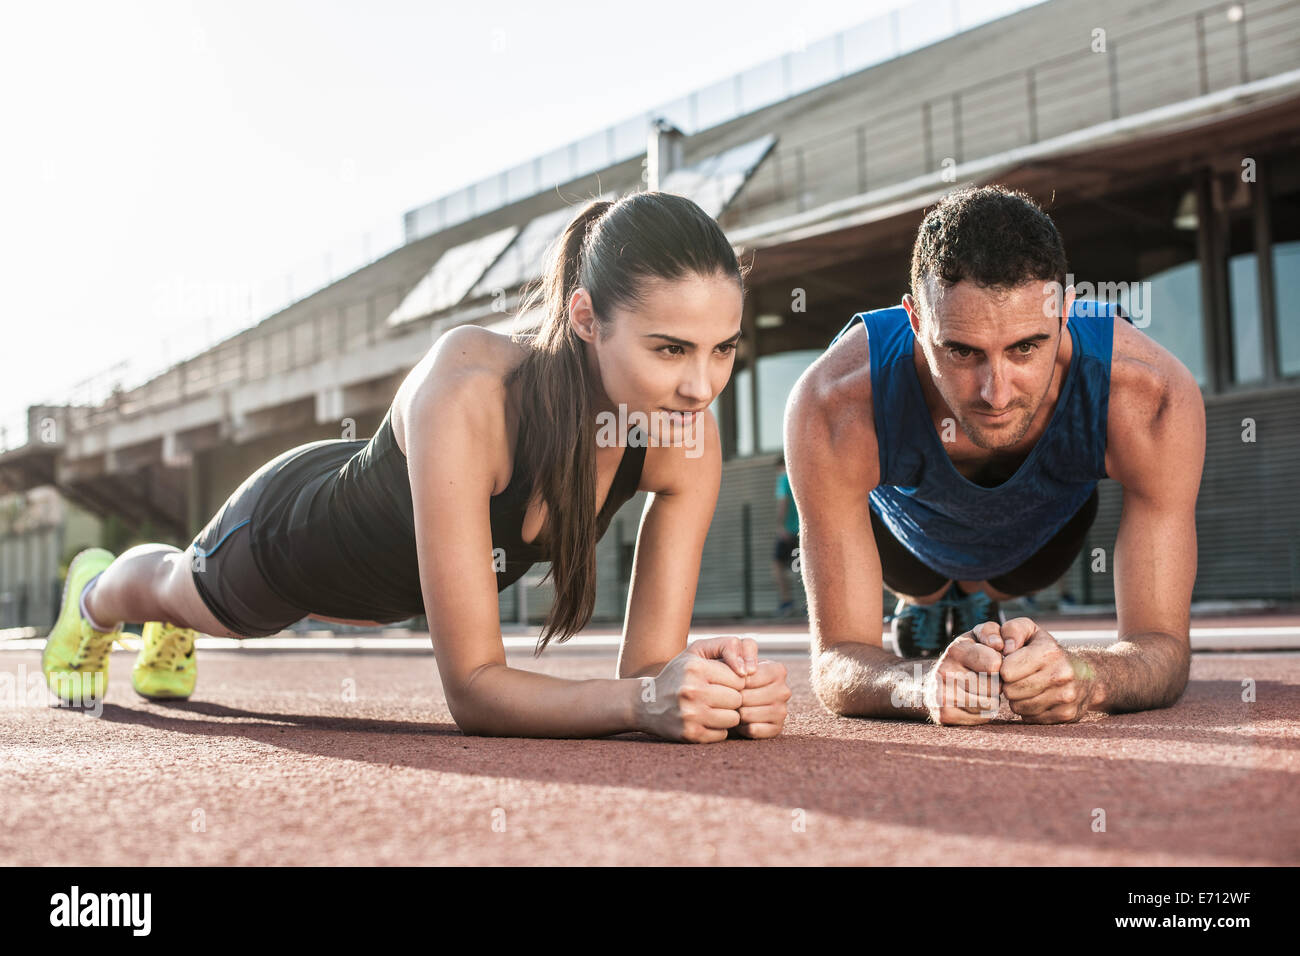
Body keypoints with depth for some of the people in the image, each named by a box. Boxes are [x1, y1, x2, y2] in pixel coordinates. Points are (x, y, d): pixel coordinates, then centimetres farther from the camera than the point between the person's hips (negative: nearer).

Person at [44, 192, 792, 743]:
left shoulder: (688, 442, -34)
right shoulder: (468, 394, -49)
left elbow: (649, 666, -30)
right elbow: (471, 687, -47)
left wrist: (725, 692, -51)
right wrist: (644, 701, -61)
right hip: (293, 523, -4)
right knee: (175, 588, 33)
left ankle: (172, 637, 77)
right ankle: (95, 591, 72)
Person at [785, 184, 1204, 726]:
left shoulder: (1151, 398, -46)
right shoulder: (833, 408, -49)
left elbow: (1163, 646, -41)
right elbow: (838, 659, -45)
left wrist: (1085, 677, -66)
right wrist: (924, 685, -69)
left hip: (1050, 511, 2)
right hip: (903, 509, -1)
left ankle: (978, 599, 60)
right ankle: (921, 602, 48)